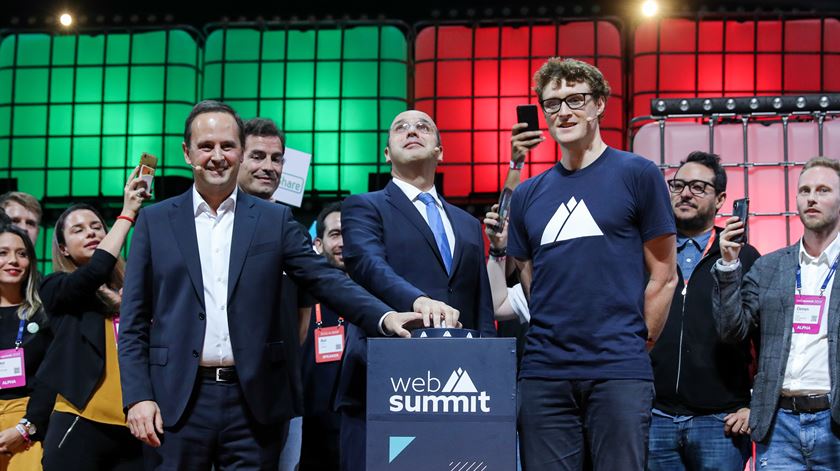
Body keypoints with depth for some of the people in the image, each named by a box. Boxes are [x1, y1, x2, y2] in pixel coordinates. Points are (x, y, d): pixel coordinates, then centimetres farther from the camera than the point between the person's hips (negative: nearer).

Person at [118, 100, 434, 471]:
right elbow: (134, 321, 7)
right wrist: (138, 397, -4)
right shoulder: (155, 221, 8)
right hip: (177, 401, 0)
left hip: (254, 402, 0)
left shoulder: (275, 220, 8)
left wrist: (385, 317, -17)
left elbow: (325, 279, 0)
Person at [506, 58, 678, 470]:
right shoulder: (528, 194, 13)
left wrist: (637, 344, 1)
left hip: (619, 372, -3)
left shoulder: (636, 174, 2)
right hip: (543, 371, 4)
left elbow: (663, 275, 3)